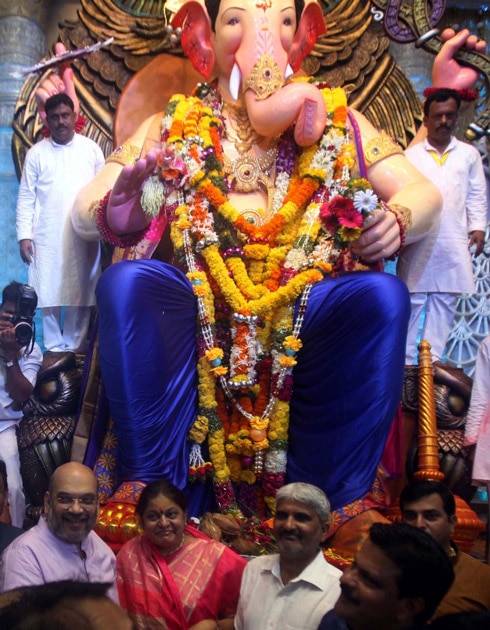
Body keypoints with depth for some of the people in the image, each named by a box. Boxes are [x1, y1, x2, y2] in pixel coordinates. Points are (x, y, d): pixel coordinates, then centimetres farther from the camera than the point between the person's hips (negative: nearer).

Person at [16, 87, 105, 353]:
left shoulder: (91, 149, 5)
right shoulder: (36, 153, 4)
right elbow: (26, 198, 4)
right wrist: (24, 236, -4)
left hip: (84, 237, 0)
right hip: (47, 237, 0)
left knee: (82, 294, 4)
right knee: (49, 294, 2)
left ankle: (75, 348, 15)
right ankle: (54, 349, 13)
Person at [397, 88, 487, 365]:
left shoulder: (469, 154, 13)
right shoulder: (411, 155, 8)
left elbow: (477, 196, 13)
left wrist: (478, 227, 2)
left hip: (453, 243, 2)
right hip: (418, 241, -1)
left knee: (445, 301, 1)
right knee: (413, 300, -1)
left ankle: (433, 358, 8)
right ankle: (405, 360, 4)